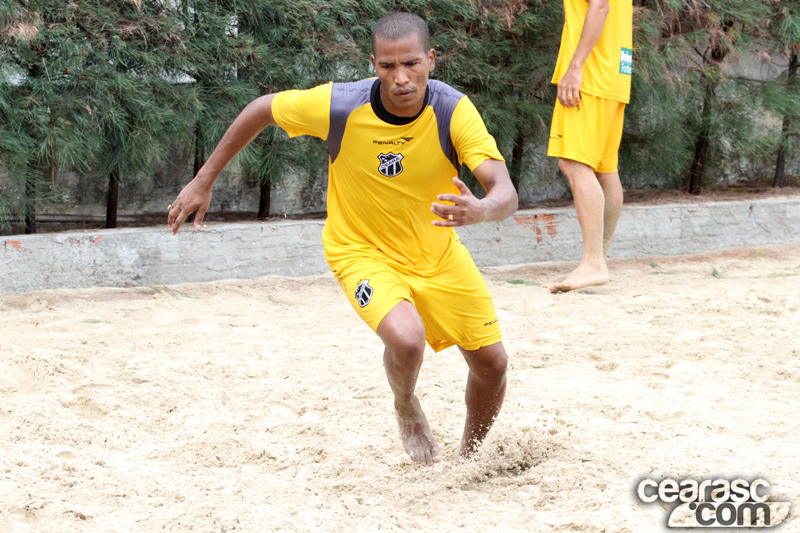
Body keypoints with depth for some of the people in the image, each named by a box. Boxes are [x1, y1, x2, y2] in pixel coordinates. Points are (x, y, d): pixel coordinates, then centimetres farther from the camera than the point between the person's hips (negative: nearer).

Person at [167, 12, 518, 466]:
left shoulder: (454, 110, -25)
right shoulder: (339, 106, -26)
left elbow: (507, 193, -33)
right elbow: (262, 109, -8)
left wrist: (481, 210, -58)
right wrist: (204, 181, -2)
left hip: (438, 250, 3)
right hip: (362, 250, -3)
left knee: (492, 364, 6)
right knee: (406, 339, -31)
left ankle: (470, 456, 37)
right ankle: (406, 407, 6)